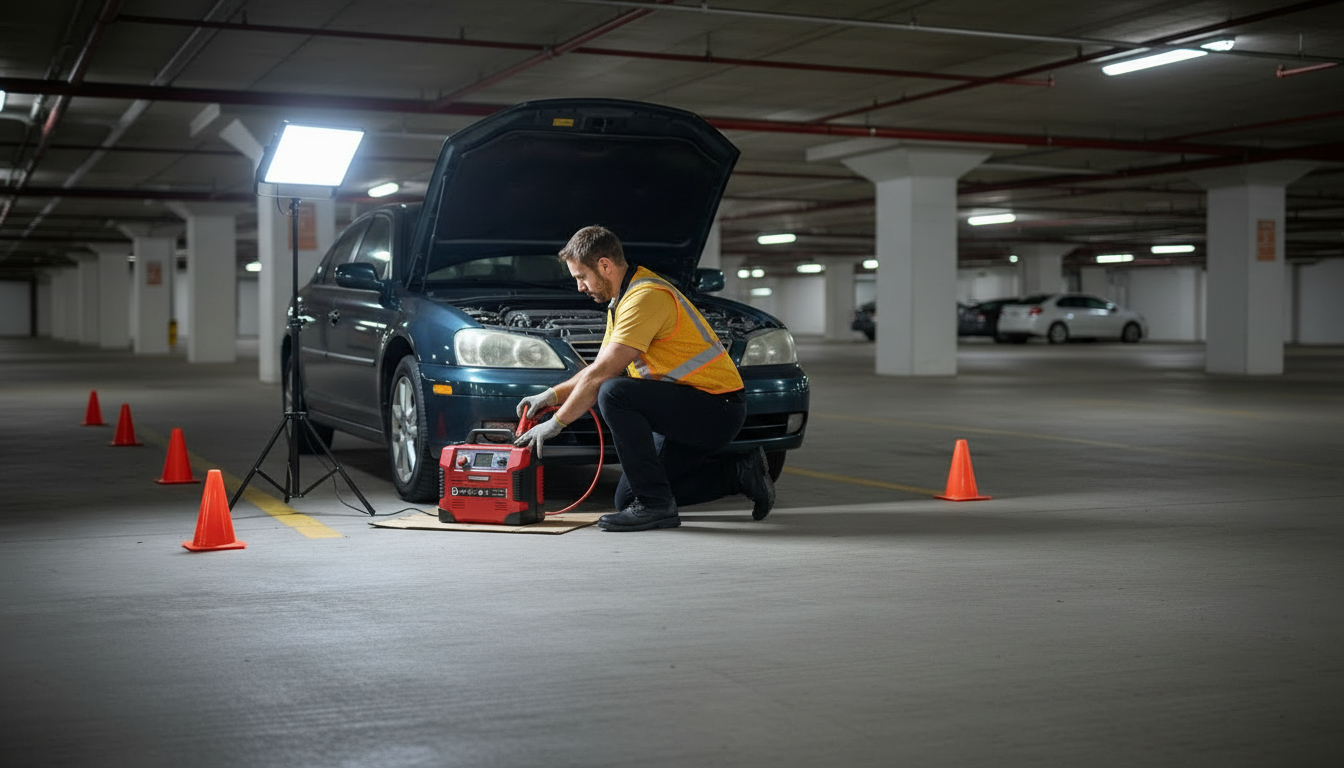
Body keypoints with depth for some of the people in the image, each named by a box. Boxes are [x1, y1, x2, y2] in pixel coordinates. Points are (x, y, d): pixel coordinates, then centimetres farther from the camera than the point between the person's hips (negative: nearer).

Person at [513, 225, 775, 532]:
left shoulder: (645, 297, -20)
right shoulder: (620, 301, 13)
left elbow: (602, 374, -22)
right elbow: (599, 370, 21)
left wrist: (556, 423, -15)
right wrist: (553, 395, 8)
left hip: (718, 406, -10)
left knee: (615, 393, -28)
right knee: (627, 497, 9)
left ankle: (656, 505, -19)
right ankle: (738, 472, 14)